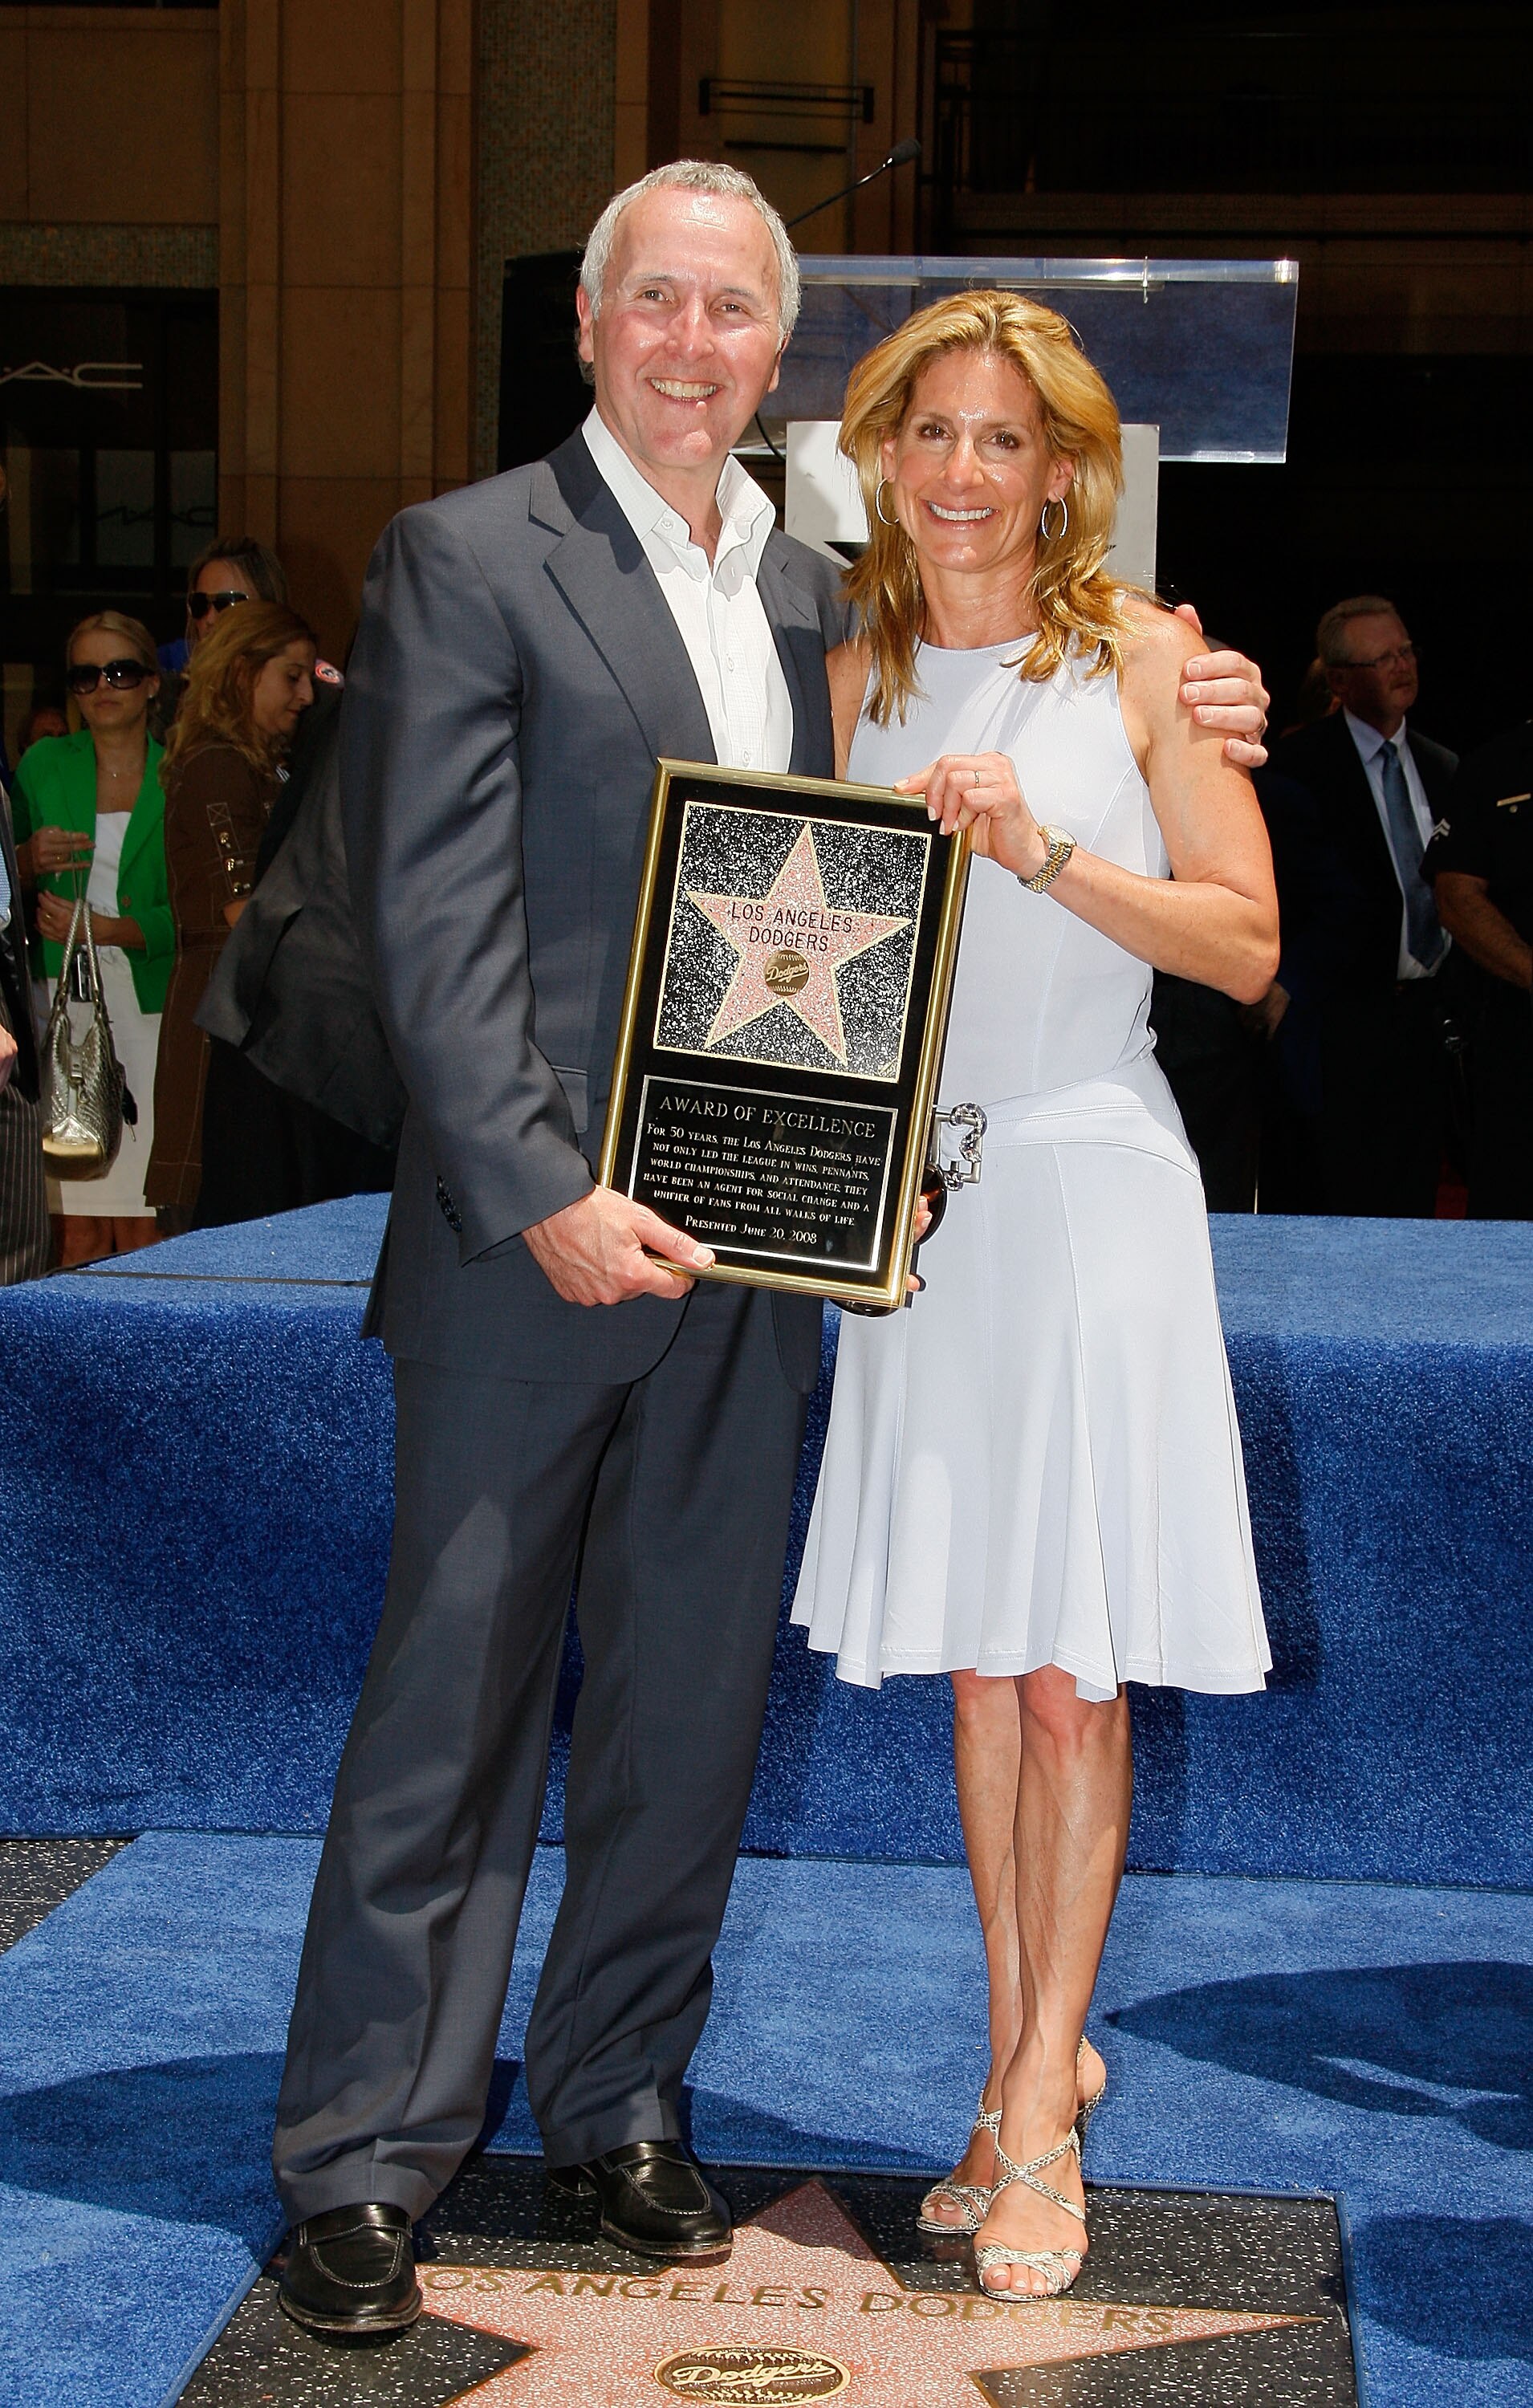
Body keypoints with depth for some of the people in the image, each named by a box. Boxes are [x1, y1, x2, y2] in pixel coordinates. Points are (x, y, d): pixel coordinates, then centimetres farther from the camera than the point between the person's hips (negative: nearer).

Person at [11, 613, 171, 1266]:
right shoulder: (42, 765, 13)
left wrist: (112, 930, -12)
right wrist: (28, 863, -6)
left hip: (151, 1008, -1)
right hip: (62, 1008, 1)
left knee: (142, 1224, -7)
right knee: (77, 1226, -4)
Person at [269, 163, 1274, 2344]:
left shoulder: (814, 591, 14)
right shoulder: (469, 559, -4)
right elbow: (434, 919, -11)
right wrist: (542, 1191, -19)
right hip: (538, 1239, -5)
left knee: (694, 1699, 12)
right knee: (455, 1693, 1)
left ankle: (618, 2098, 28)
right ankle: (365, 2157, 13)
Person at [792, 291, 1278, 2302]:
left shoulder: (1140, 657, -2)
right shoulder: (857, 677, 9)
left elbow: (1246, 943, -6)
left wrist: (1044, 851, -16)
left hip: (1089, 1187, -4)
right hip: (914, 1193, 4)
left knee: (1072, 1677, -1)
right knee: (976, 1664, 10)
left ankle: (1040, 2100, 11)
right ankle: (1028, 2054, 23)